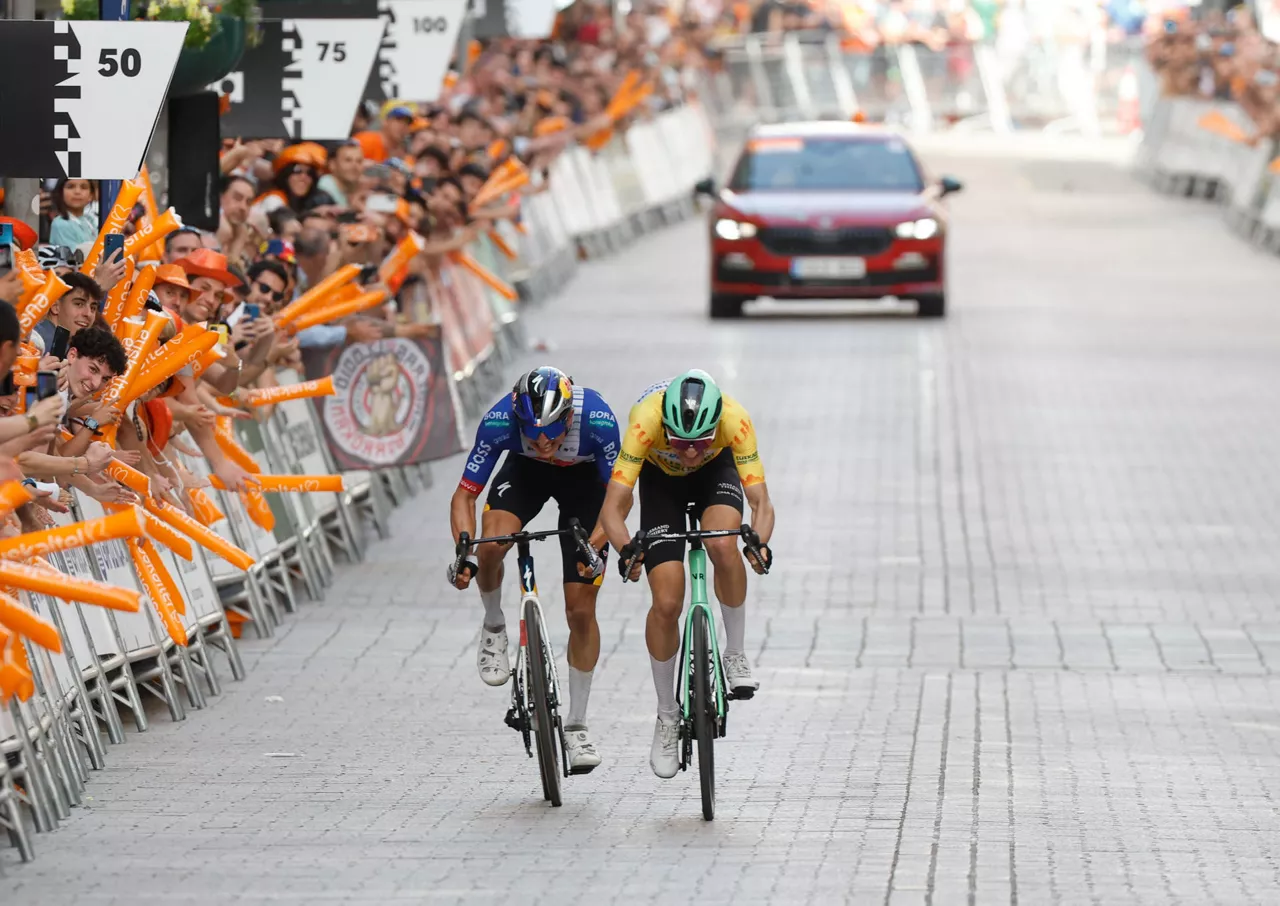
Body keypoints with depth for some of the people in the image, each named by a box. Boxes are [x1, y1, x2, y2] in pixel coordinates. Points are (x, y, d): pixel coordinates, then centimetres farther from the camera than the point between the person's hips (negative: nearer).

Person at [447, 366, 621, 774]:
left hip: (584, 478, -1)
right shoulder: (499, 420, -34)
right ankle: (494, 627, 0)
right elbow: (465, 495, -25)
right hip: (525, 472, 1)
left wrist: (596, 543, -42)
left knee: (581, 610, -5)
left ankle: (577, 726, 9)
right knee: (491, 547, -32)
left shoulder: (598, 419, -37)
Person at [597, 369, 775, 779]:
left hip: (716, 470, 0)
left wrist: (760, 541, -57)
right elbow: (612, 506, -38)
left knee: (723, 546, -33)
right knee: (666, 603, -10)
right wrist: (626, 549, -58)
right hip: (660, 478, 0)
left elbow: (761, 502, -37)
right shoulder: (644, 422, -39)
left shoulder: (734, 420, -37)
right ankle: (667, 717, 8)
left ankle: (736, 653, -11)